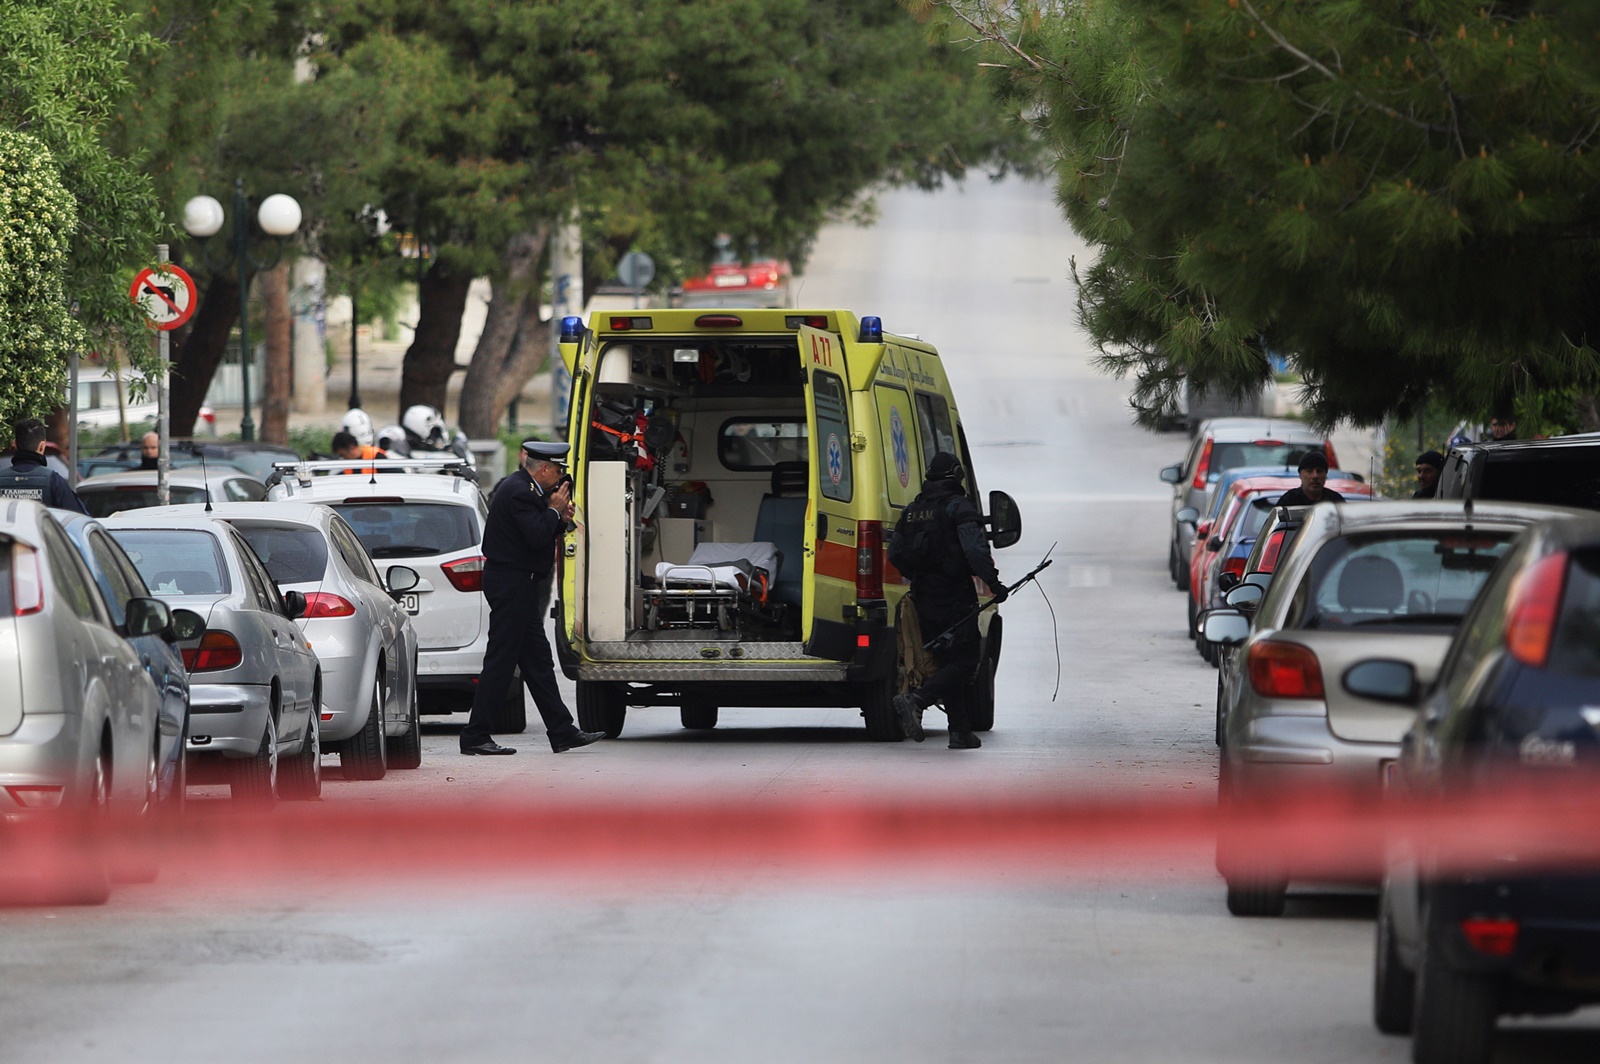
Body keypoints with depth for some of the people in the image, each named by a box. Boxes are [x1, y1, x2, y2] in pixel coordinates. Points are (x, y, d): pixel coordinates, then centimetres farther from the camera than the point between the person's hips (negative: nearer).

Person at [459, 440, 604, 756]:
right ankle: (475, 737, -4)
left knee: (538, 660, 12)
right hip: (511, 584, -11)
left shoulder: (521, 488, 15)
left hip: (519, 584, 11)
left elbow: (538, 532, 19)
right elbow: (537, 537, -25)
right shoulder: (519, 491, -18)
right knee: (500, 660, -7)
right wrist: (554, 510, -10)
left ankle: (562, 732, 15)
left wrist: (559, 517, 3)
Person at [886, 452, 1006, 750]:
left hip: (925, 600, 7)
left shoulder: (912, 510, 12)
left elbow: (895, 553, 15)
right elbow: (975, 550, -22)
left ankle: (961, 731, 11)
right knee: (964, 662, -4)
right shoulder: (959, 507, -9)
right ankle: (915, 701, -25)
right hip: (955, 599, -7)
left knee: (948, 662, 13)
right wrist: (994, 583, -16)